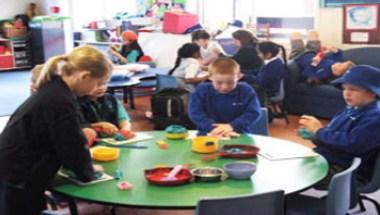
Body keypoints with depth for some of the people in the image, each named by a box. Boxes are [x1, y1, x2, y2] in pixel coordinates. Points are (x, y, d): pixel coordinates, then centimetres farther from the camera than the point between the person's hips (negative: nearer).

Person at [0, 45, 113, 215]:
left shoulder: (53, 89, 4)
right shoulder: (61, 102, -26)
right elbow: (74, 147, -18)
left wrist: (84, 167, 9)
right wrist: (87, 172, 0)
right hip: (17, 180, -9)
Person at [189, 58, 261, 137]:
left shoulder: (246, 91, 3)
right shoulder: (202, 90, 2)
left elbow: (253, 113, -5)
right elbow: (195, 113, -6)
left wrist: (231, 126, -19)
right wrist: (214, 128, -20)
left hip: (239, 135, 0)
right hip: (209, 135, 0)